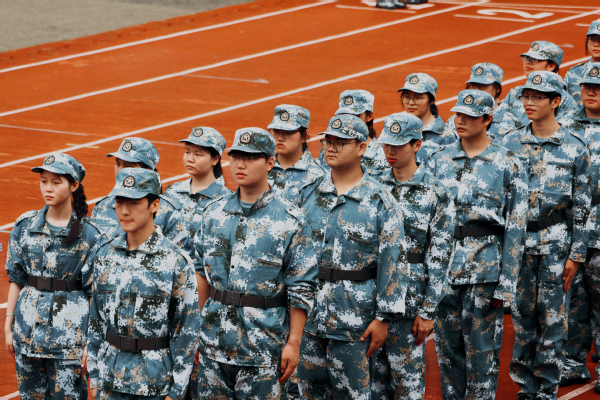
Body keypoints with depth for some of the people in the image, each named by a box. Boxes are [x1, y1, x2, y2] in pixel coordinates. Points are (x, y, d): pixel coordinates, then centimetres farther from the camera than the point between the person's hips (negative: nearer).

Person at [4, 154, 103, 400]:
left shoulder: (89, 235, -7)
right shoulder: (25, 226, 3)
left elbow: (96, 293, -6)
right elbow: (16, 279, 9)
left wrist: (92, 343, -10)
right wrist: (8, 326, 7)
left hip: (70, 332, -3)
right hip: (28, 330, 4)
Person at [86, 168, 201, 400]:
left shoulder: (177, 262, -10)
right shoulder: (104, 256, 5)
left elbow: (187, 329, -8)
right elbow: (95, 320, 11)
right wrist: (94, 376, 8)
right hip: (110, 381, 4)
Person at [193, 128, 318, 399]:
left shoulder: (292, 221, -7)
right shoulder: (214, 213, 8)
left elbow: (301, 290, -7)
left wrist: (293, 343, -10)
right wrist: (199, 325, 12)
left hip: (264, 348, -4)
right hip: (214, 344, 5)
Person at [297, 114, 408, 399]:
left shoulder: (380, 202, -6)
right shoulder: (309, 194, 7)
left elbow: (394, 261, -7)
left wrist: (383, 318, -11)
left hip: (354, 322, -4)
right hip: (307, 316, 4)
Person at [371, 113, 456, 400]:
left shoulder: (436, 194, -6)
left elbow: (440, 256, -8)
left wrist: (427, 311, -11)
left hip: (408, 297, -4)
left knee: (407, 377, 1)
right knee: (374, 373, 10)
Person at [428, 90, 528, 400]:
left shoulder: (508, 165, -3)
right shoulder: (439, 161, 9)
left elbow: (515, 228, -5)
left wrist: (506, 284, -10)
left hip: (485, 269, -4)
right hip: (442, 266, 4)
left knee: (482, 349, -1)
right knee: (447, 345, 10)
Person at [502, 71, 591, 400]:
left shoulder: (575, 147, -1)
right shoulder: (510, 144, 5)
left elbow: (581, 206, 0)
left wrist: (575, 254, -4)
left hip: (555, 242, -2)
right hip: (517, 241, 2)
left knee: (552, 318, 1)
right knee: (522, 316, 7)